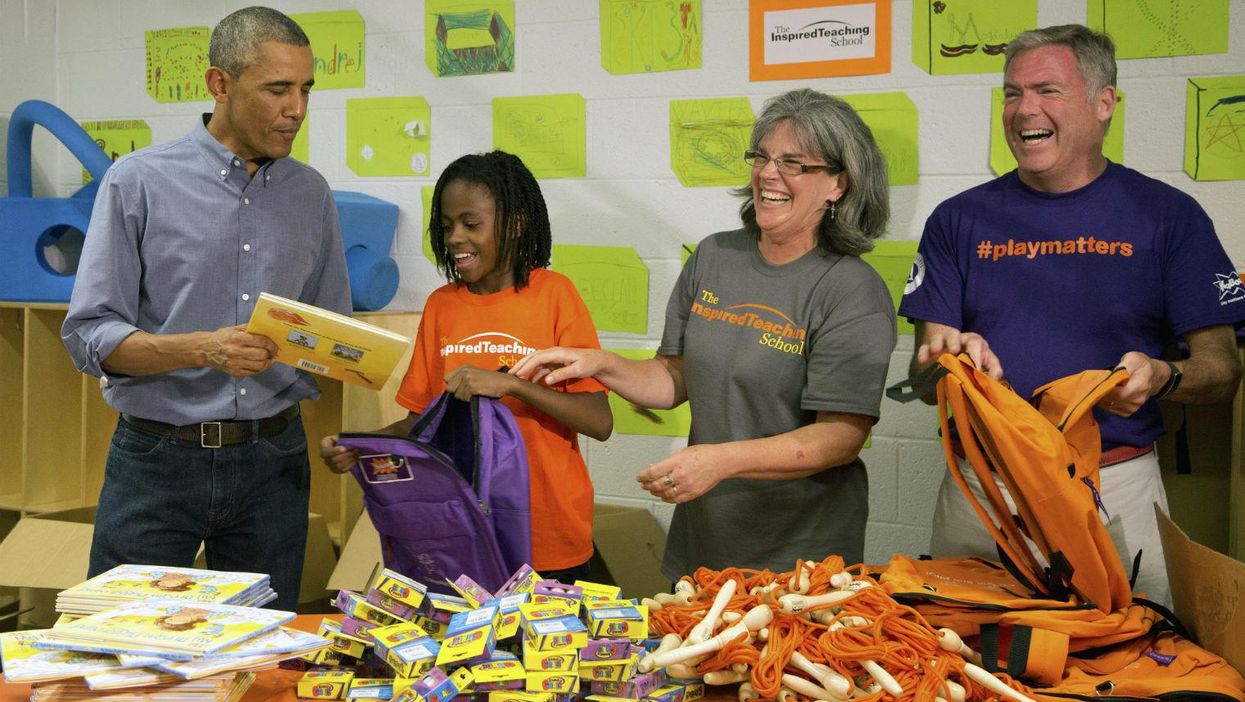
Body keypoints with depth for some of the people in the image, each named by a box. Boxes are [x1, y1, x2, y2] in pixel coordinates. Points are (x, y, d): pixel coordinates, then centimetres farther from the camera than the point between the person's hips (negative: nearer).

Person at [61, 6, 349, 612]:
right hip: (157, 460, -3)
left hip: (272, 461, 3)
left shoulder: (311, 194, 8)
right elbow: (89, 336, -9)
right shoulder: (138, 182, -3)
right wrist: (203, 350, -23)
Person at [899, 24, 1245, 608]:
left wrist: (1161, 378, -21)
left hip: (1115, 493, -1)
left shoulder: (1166, 215, 1)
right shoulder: (960, 220, 5)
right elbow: (923, 372, 3)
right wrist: (949, 359, -20)